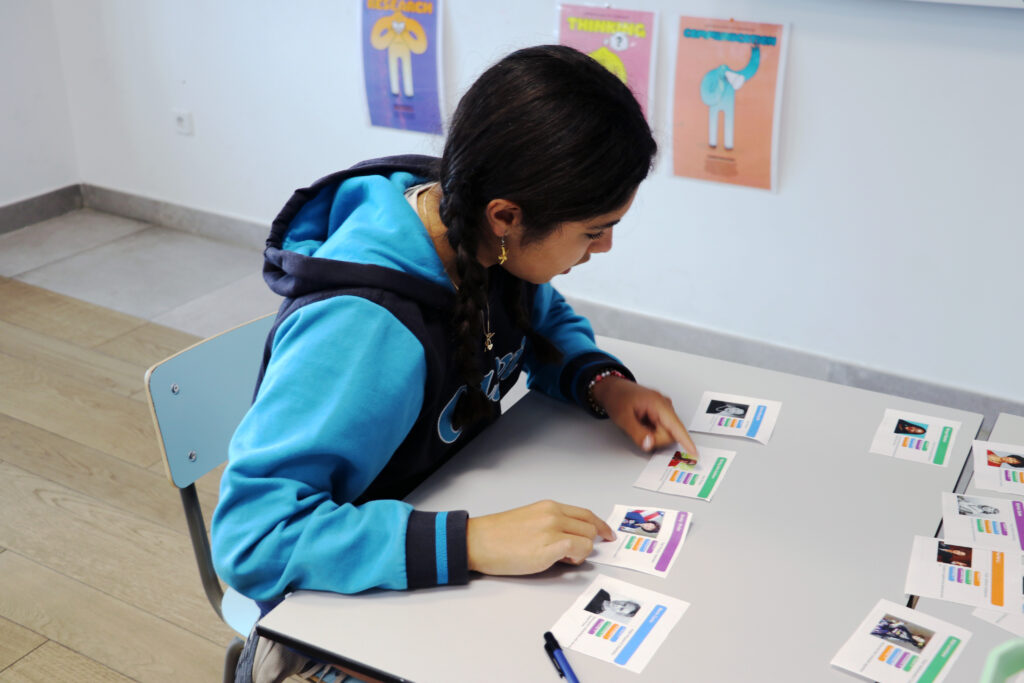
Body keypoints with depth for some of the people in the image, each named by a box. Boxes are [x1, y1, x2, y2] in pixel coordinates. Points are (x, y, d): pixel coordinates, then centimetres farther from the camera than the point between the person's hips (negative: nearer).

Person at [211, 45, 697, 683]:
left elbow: (547, 320, 8)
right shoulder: (363, 330, -33)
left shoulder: (480, 240, -13)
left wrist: (602, 382, -11)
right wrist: (470, 543, -39)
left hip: (457, 505, 6)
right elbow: (251, 533, -33)